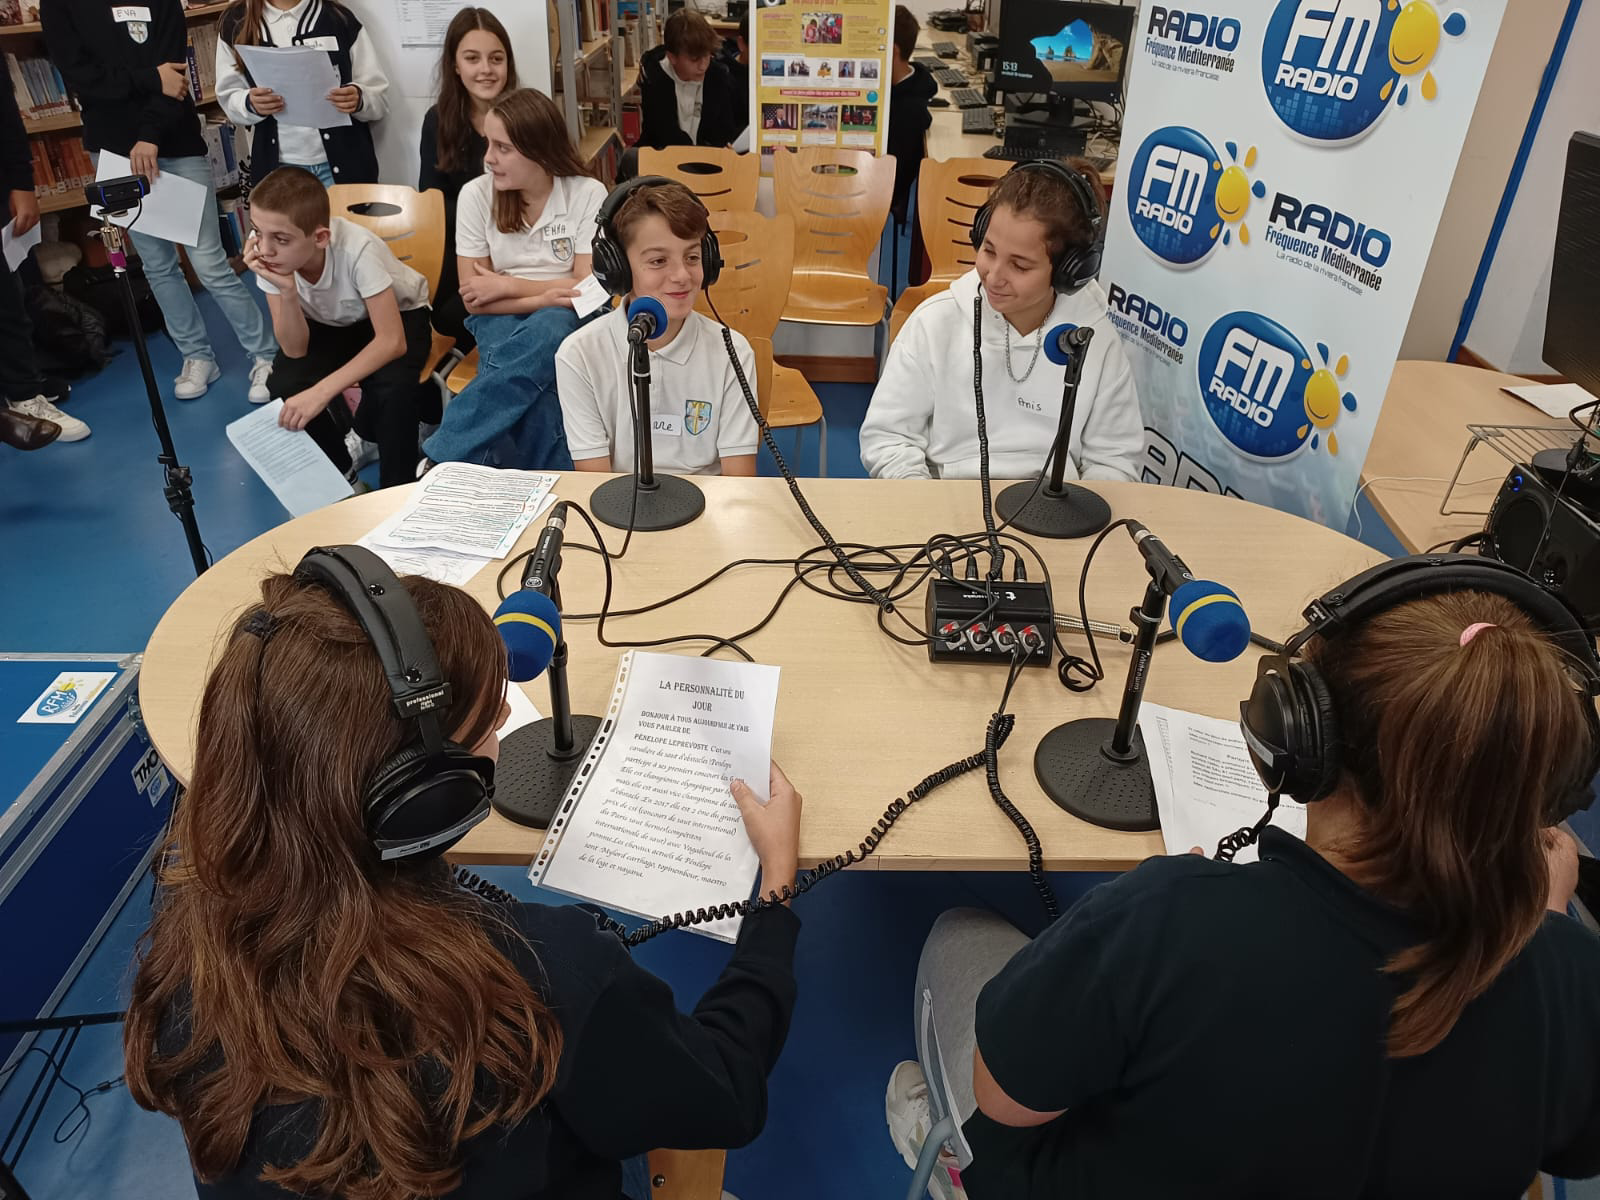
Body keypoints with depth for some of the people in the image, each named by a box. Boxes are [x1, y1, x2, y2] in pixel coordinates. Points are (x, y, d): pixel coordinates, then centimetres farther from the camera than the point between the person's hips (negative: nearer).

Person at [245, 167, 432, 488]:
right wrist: (288, 290, -40)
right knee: (283, 384, -22)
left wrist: (322, 391, -44)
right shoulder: (269, 254, -24)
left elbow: (392, 342, -37)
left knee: (391, 383, -34)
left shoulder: (356, 248, -36)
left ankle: (397, 490, -12)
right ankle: (335, 470, 5)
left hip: (398, 315, -4)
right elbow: (295, 350, -22)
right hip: (331, 324, 4)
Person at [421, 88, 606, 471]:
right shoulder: (476, 195, -3)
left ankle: (441, 458, -32)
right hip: (502, 320, 0)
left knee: (546, 329, -39)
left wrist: (507, 285, -10)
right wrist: (543, 296, -19)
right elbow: (474, 298, -3)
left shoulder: (588, 193, -6)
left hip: (566, 321, 0)